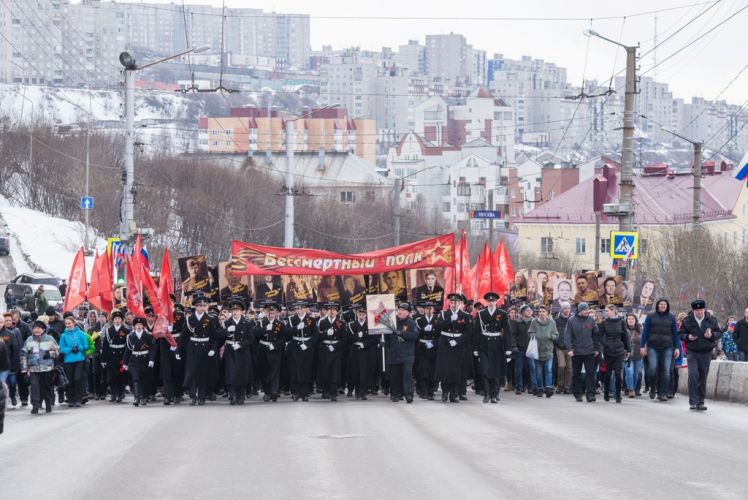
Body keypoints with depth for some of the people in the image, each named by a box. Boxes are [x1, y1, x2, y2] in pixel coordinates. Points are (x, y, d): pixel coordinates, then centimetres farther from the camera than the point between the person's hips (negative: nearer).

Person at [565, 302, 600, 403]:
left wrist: (597, 348, 8)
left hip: (589, 352, 1)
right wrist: (570, 348, -16)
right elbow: (567, 336, -6)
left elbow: (595, 335, 11)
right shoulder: (572, 321, -4)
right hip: (576, 352, -1)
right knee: (577, 374, 7)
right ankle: (577, 394, 16)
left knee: (590, 373, -5)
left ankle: (590, 394, -6)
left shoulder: (591, 320, 4)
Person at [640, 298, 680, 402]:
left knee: (666, 371, -4)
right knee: (652, 368, -13)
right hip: (653, 347, -1)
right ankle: (652, 388, 12)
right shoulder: (651, 316, 6)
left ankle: (663, 393, 0)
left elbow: (675, 333, 10)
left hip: (667, 347, 1)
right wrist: (643, 346, 0)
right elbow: (645, 331, 6)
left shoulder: (671, 317, 8)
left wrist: (677, 347, 3)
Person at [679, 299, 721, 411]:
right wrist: (688, 337, -16)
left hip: (706, 352, 2)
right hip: (692, 352, -2)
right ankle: (693, 401, -11)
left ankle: (700, 402, 15)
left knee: (703, 377, 6)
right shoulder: (687, 320, -1)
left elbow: (719, 333, 7)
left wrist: (712, 335, -14)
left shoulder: (711, 320, 1)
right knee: (693, 375, -15)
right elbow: (681, 334, 5)